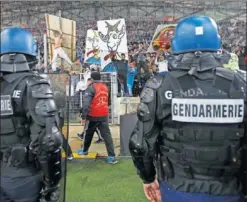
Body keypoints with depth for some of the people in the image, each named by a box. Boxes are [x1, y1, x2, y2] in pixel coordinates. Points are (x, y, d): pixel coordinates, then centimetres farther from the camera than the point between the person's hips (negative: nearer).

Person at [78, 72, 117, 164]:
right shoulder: (105, 87, 9)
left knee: (88, 133, 17)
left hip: (93, 116, -4)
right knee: (106, 135, 2)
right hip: (104, 115, 4)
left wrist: (83, 115, -20)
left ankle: (84, 150, 36)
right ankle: (112, 156, -3)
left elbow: (86, 102, -20)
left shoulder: (91, 87, -11)